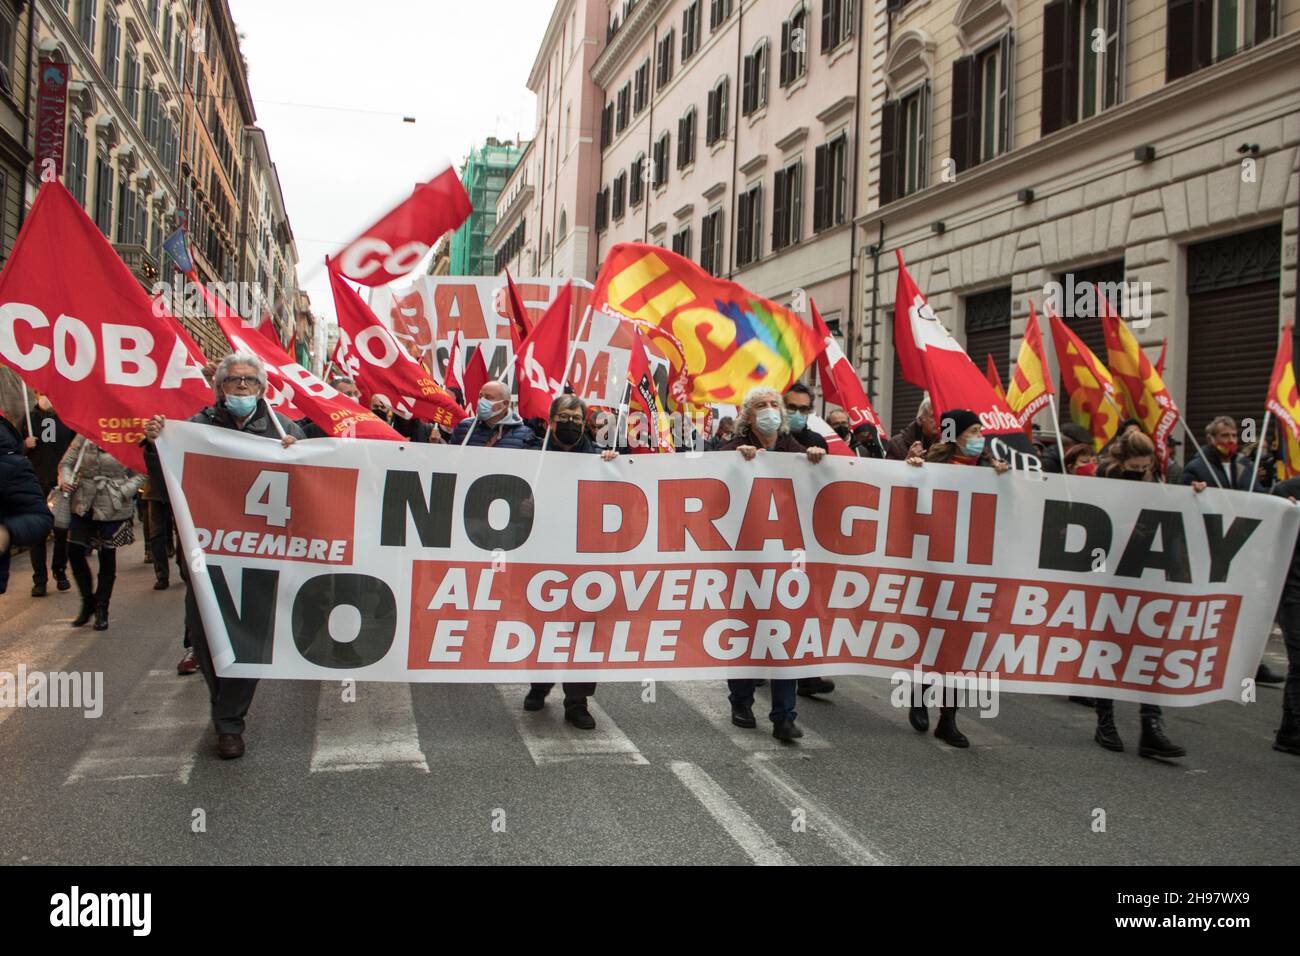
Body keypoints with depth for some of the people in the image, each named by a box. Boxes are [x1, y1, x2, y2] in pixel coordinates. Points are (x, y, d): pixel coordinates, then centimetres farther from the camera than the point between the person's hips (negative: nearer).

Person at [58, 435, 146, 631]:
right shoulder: (83, 436, 3)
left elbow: (140, 474, -2)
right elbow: (66, 463, 9)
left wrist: (122, 492, -15)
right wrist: (65, 480, -11)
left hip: (113, 508, -3)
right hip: (83, 505, 3)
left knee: (107, 556, 6)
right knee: (74, 552, 1)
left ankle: (101, 609, 21)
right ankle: (88, 602, 23)